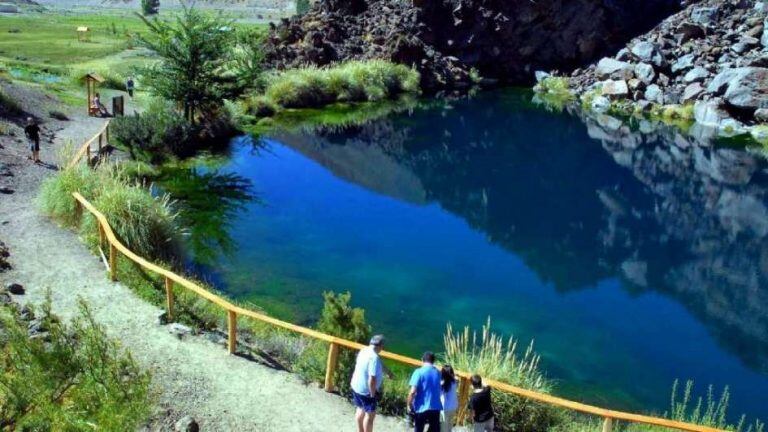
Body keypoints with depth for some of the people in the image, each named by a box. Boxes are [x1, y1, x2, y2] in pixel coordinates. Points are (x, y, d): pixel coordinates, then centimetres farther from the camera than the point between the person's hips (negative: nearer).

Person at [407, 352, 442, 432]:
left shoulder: (419, 372, -10)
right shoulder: (438, 373, 7)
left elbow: (413, 391, -16)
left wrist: (409, 404, -3)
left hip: (422, 408, -4)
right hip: (436, 407, 4)